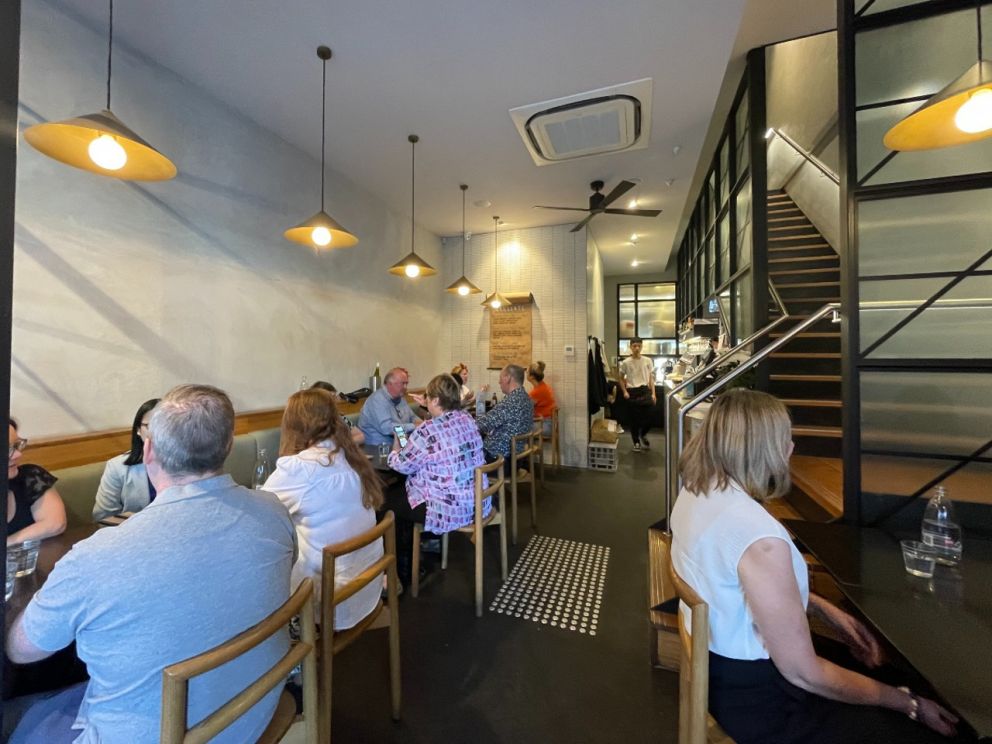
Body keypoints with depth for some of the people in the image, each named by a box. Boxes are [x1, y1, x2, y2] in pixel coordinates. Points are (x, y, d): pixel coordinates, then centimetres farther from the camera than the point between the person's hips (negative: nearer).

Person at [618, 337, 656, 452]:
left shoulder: (647, 361, 3)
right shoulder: (625, 362, -2)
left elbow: (651, 378, 7)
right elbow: (621, 378, 8)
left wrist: (653, 393, 0)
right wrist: (625, 392, -3)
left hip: (644, 390, 1)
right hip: (632, 391, -1)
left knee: (648, 416, -4)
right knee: (634, 418, 5)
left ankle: (643, 434, 28)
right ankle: (636, 442, 22)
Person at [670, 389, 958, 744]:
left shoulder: (696, 493, -7)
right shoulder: (758, 535, -34)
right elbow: (804, 674, -21)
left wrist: (827, 610, 8)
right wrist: (910, 705, -6)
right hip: (755, 697, -8)